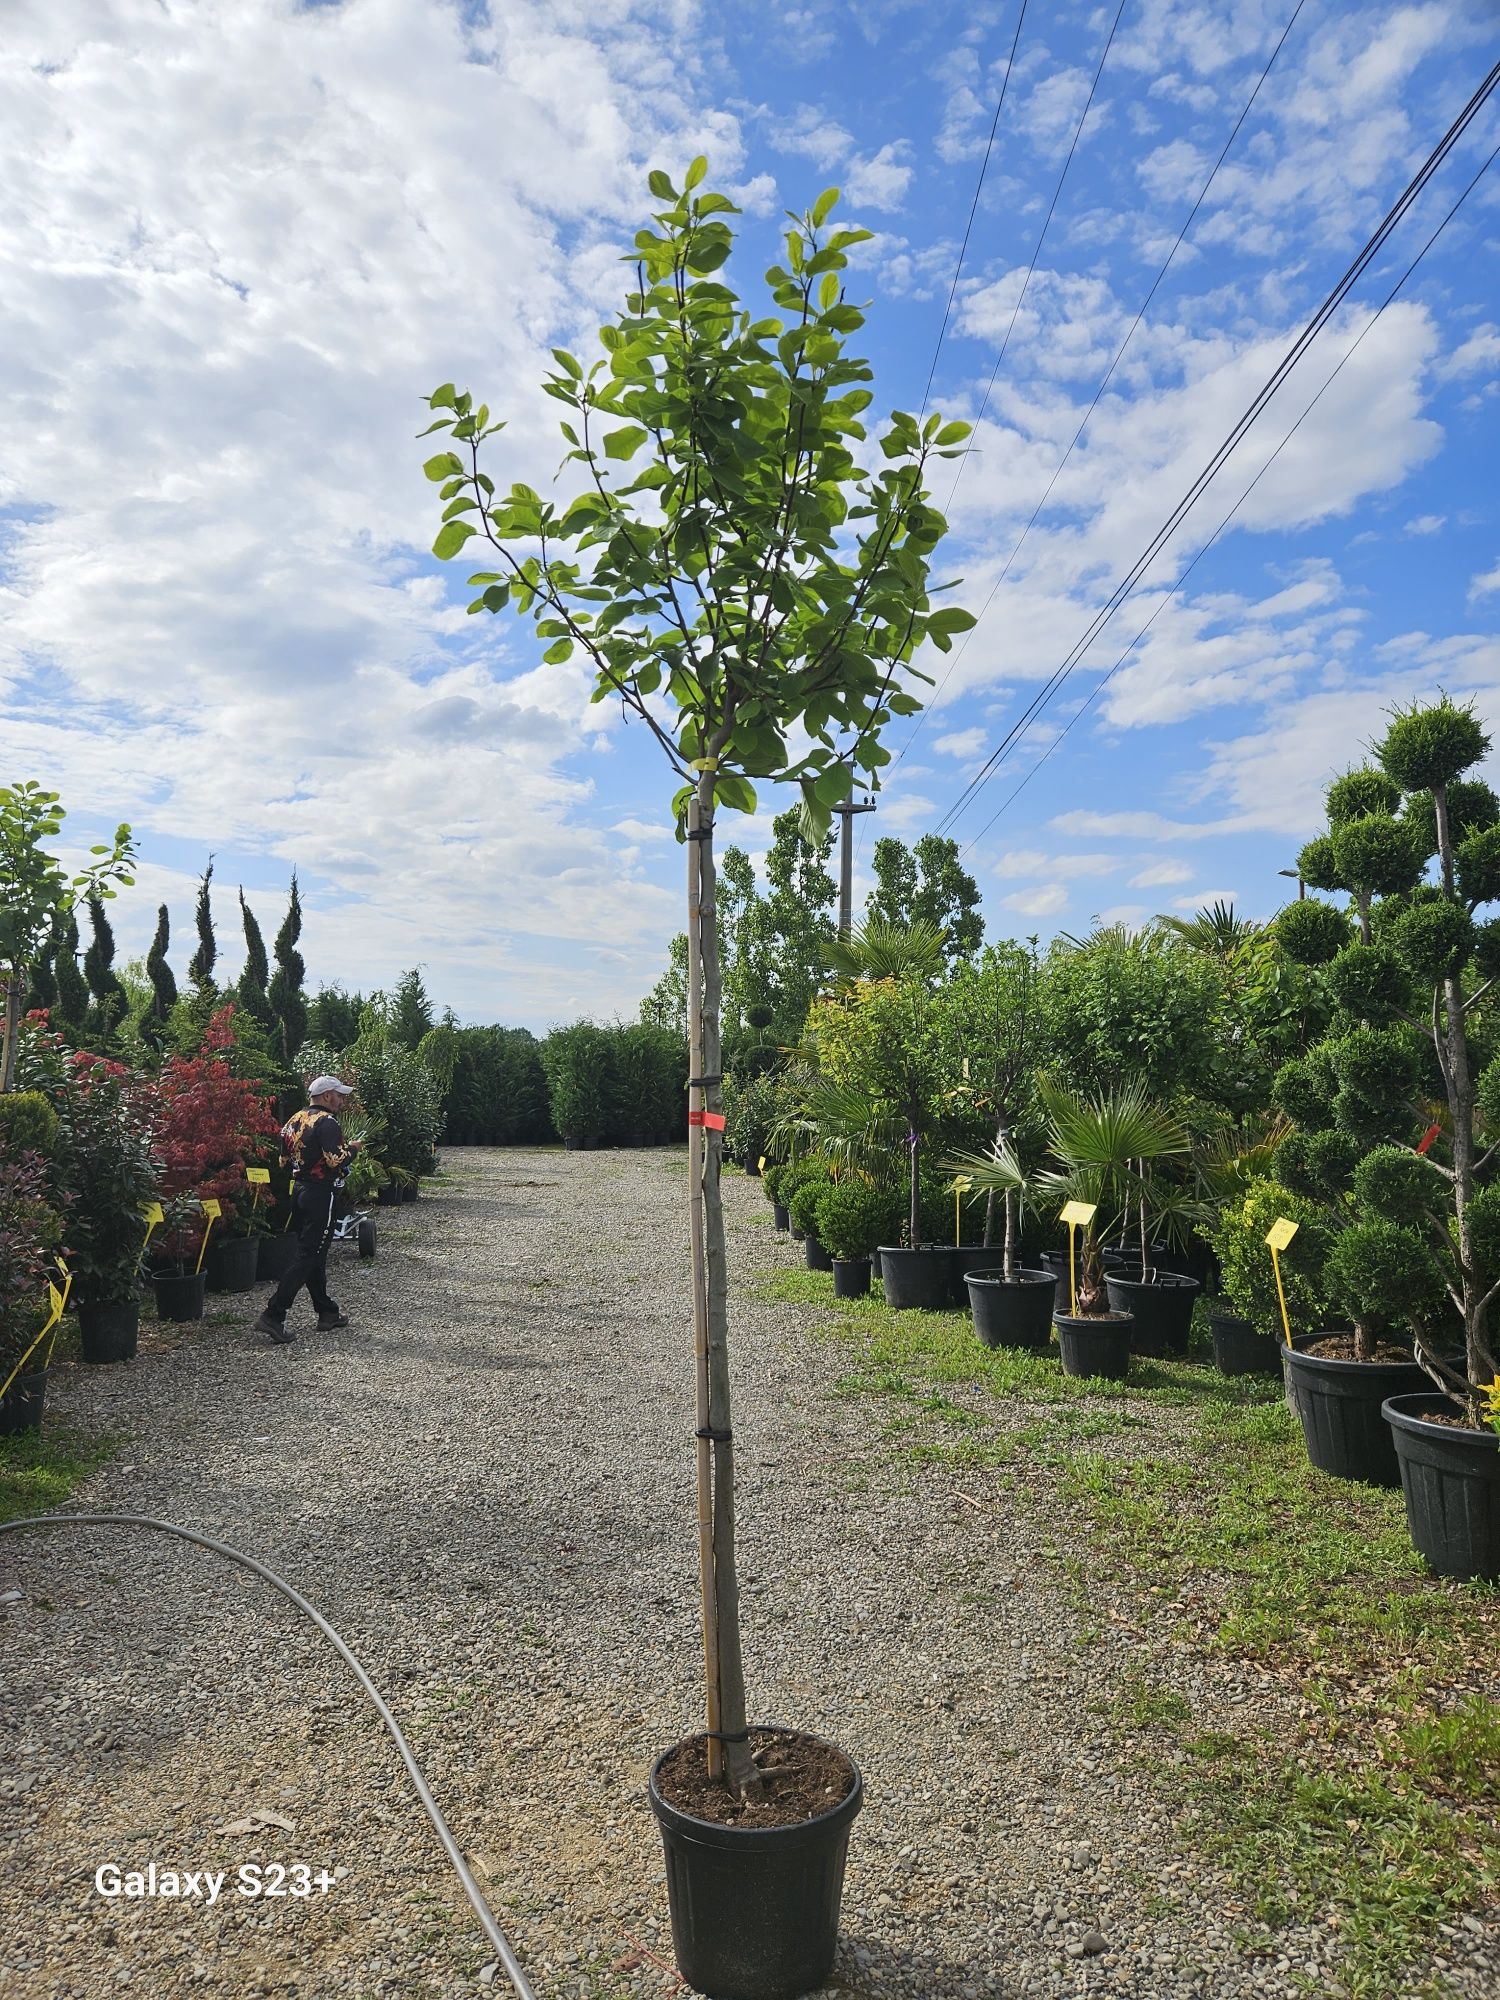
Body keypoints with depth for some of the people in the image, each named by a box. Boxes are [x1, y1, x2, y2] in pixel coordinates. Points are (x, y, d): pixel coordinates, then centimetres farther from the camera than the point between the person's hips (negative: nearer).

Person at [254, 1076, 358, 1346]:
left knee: (313, 1254, 15)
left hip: (298, 1190, 9)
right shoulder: (327, 1123, -15)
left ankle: (327, 1313, 23)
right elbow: (335, 1161, -25)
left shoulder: (294, 1120, 11)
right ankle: (273, 1316, -8)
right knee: (308, 1258, -5)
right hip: (319, 1195, -9)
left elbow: (284, 1154, 16)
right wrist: (352, 1148, -7)